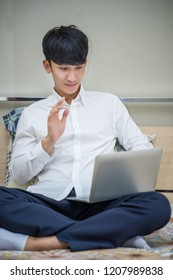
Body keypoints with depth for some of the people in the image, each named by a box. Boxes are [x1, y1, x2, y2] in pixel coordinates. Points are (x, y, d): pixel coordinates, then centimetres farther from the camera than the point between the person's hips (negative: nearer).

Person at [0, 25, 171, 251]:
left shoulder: (110, 103, 18)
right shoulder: (32, 113, 16)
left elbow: (143, 147, 15)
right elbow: (18, 175, 11)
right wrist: (49, 141, -5)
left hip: (99, 203, 1)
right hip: (48, 203, 0)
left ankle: (41, 242, -33)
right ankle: (119, 232, -32)